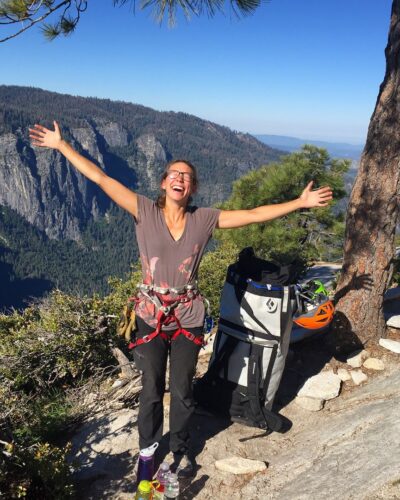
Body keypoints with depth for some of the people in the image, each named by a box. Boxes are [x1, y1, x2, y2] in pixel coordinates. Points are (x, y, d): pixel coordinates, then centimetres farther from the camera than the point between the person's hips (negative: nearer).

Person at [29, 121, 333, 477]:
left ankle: (181, 449, 41)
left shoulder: (204, 219, -3)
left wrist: (301, 203, -7)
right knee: (151, 390, 14)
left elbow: (254, 215, -4)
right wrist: (60, 145, -8)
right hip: (151, 316, -1)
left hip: (188, 318, 1)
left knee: (182, 391, 15)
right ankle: (148, 448, 41)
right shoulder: (145, 212, -7)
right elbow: (100, 178, -9)